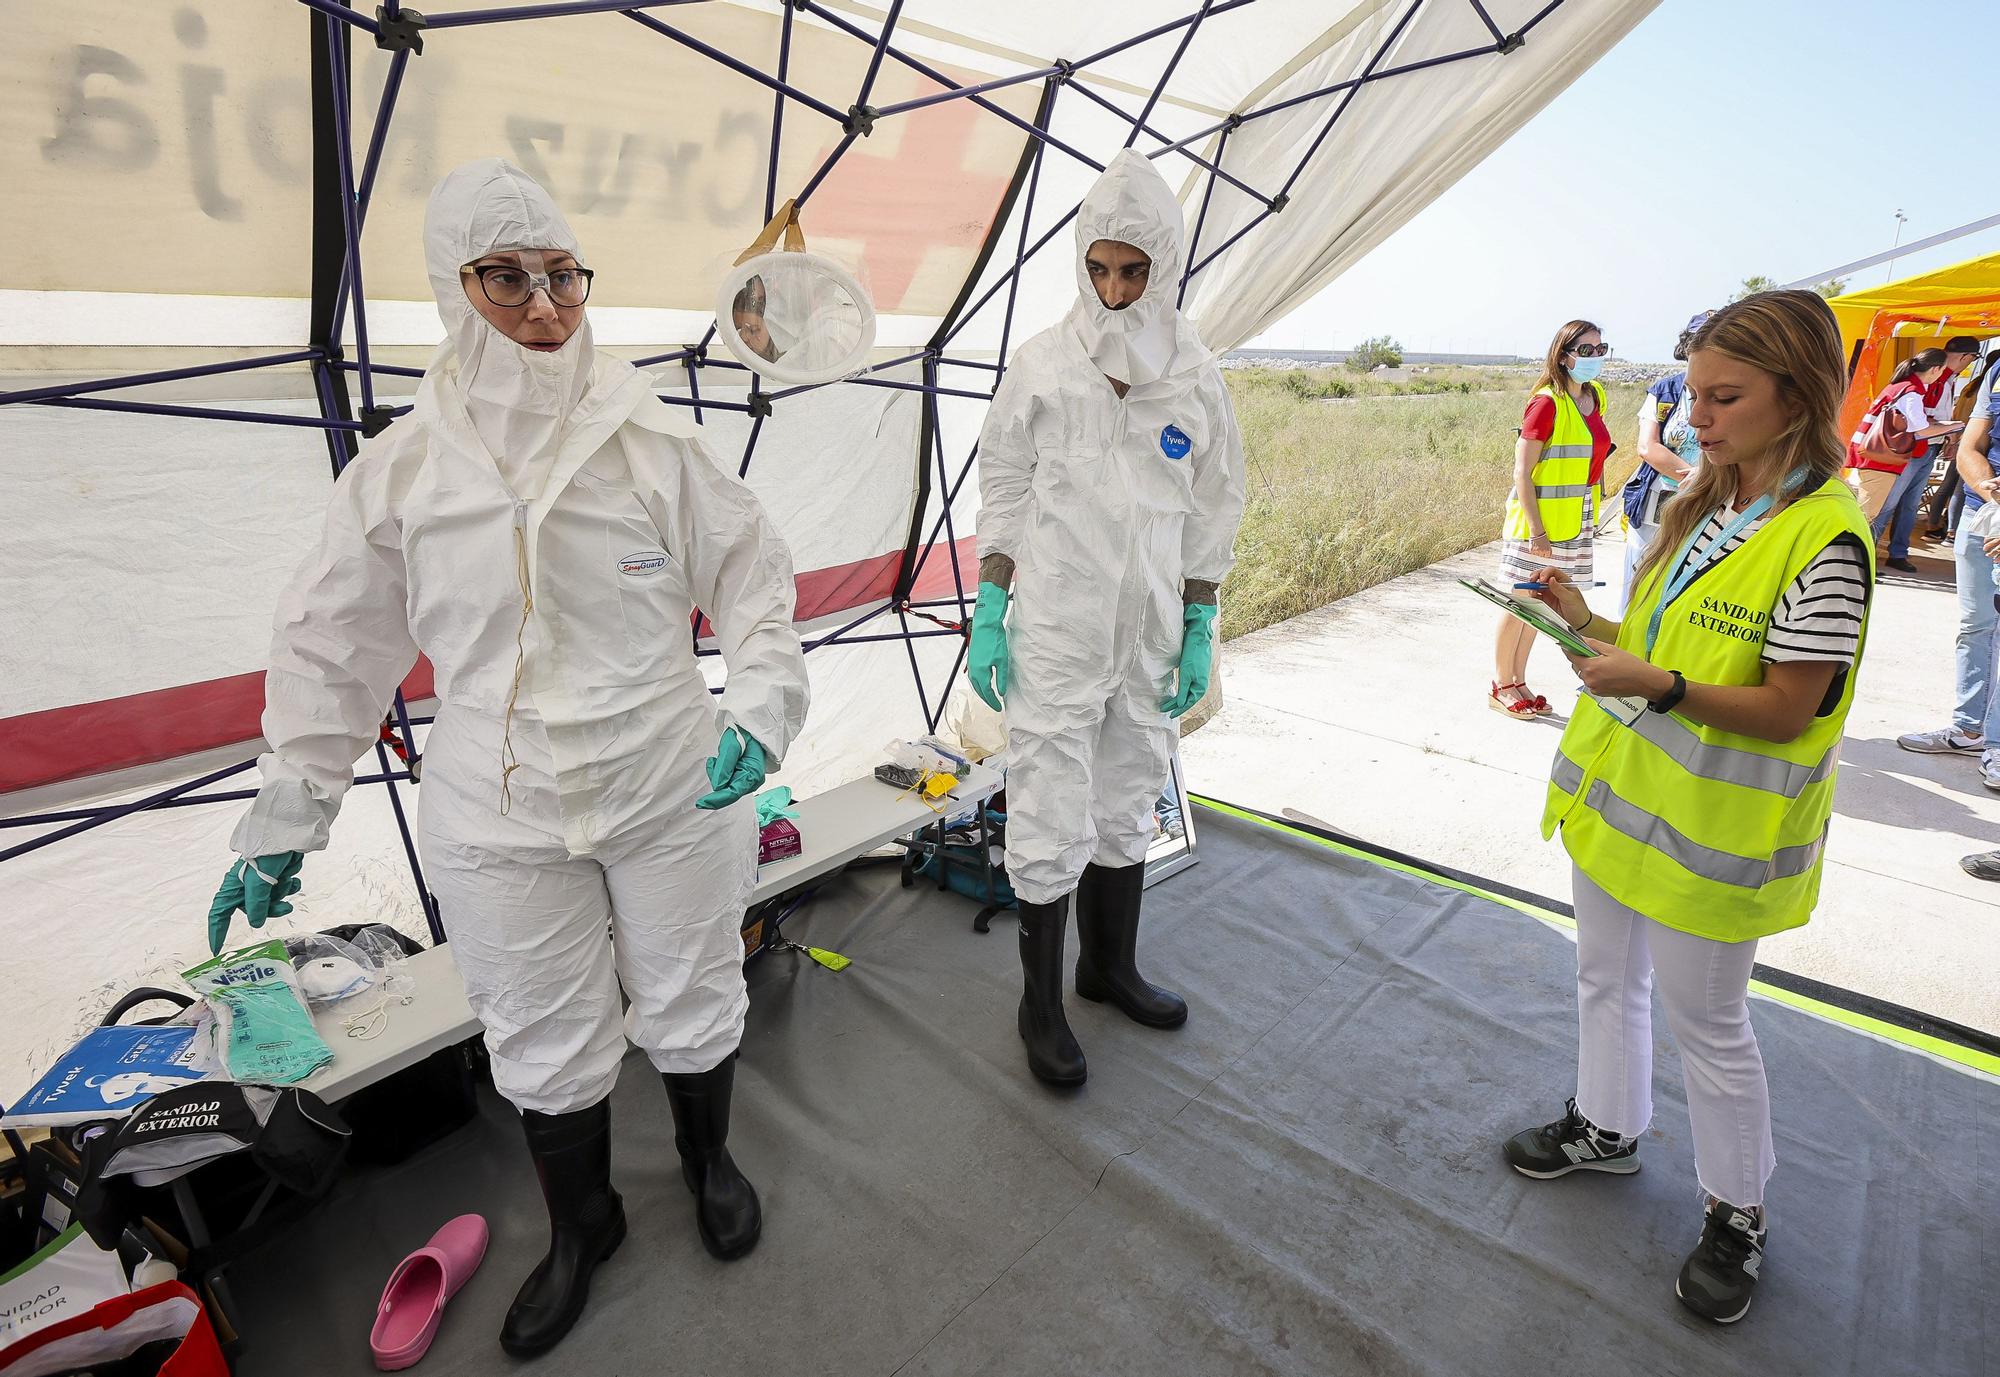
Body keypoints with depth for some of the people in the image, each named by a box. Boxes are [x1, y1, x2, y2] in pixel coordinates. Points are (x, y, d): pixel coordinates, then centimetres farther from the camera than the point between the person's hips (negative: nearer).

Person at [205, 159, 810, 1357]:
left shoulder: (655, 442, -7)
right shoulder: (401, 468, -2)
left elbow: (756, 584, -2)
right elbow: (334, 653, 5)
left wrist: (760, 707, -18)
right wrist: (283, 825, 8)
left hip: (675, 796, -1)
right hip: (499, 822, 2)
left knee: (693, 1008, 17)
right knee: (547, 1045, 17)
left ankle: (709, 1161, 49)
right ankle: (582, 1227, 46)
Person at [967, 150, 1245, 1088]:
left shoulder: (1196, 380, 3)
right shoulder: (1042, 365, -2)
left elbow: (1212, 511, 9)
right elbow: (1002, 494, 2)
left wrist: (1199, 631, 5)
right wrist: (987, 616, -4)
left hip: (1150, 634, 3)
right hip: (1054, 632, -3)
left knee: (1128, 808, 15)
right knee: (1052, 822, 0)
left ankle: (1109, 966, 37)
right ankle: (1039, 1004, 19)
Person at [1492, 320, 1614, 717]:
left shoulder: (1595, 397, 8)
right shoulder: (1547, 402, -15)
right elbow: (1522, 472, -17)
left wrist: (1591, 514, 14)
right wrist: (1536, 530, -20)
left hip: (1575, 522, 7)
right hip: (1537, 521, -7)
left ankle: (1518, 681, 24)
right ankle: (1500, 687, 14)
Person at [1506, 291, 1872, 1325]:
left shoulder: (1825, 537, -18)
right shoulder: (1704, 508, 6)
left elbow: (1786, 710, -20)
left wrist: (1661, 687, -34)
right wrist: (1587, 624, -5)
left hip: (1712, 827, -7)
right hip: (1620, 790, 8)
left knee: (1707, 1020, 8)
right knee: (1605, 974, 21)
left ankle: (1735, 1213, 31)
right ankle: (1608, 1127, 43)